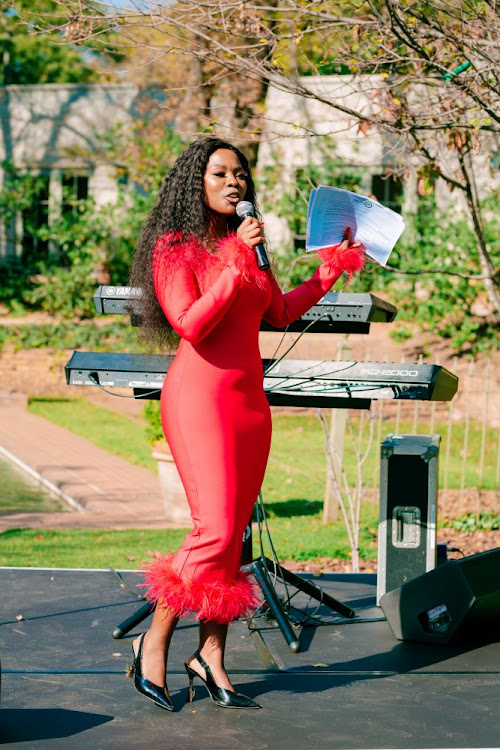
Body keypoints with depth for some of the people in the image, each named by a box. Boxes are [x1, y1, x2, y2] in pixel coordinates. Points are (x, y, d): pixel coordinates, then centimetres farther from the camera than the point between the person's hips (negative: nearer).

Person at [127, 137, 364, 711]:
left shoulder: (244, 244, 16)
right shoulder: (174, 248, -5)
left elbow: (280, 313, 24)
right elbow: (191, 324, -16)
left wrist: (332, 268, 24)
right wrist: (237, 263, -19)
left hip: (249, 398, 7)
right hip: (199, 394, -7)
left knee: (234, 535, 4)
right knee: (216, 532, -14)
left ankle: (211, 657, 9)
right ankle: (153, 642, 2)